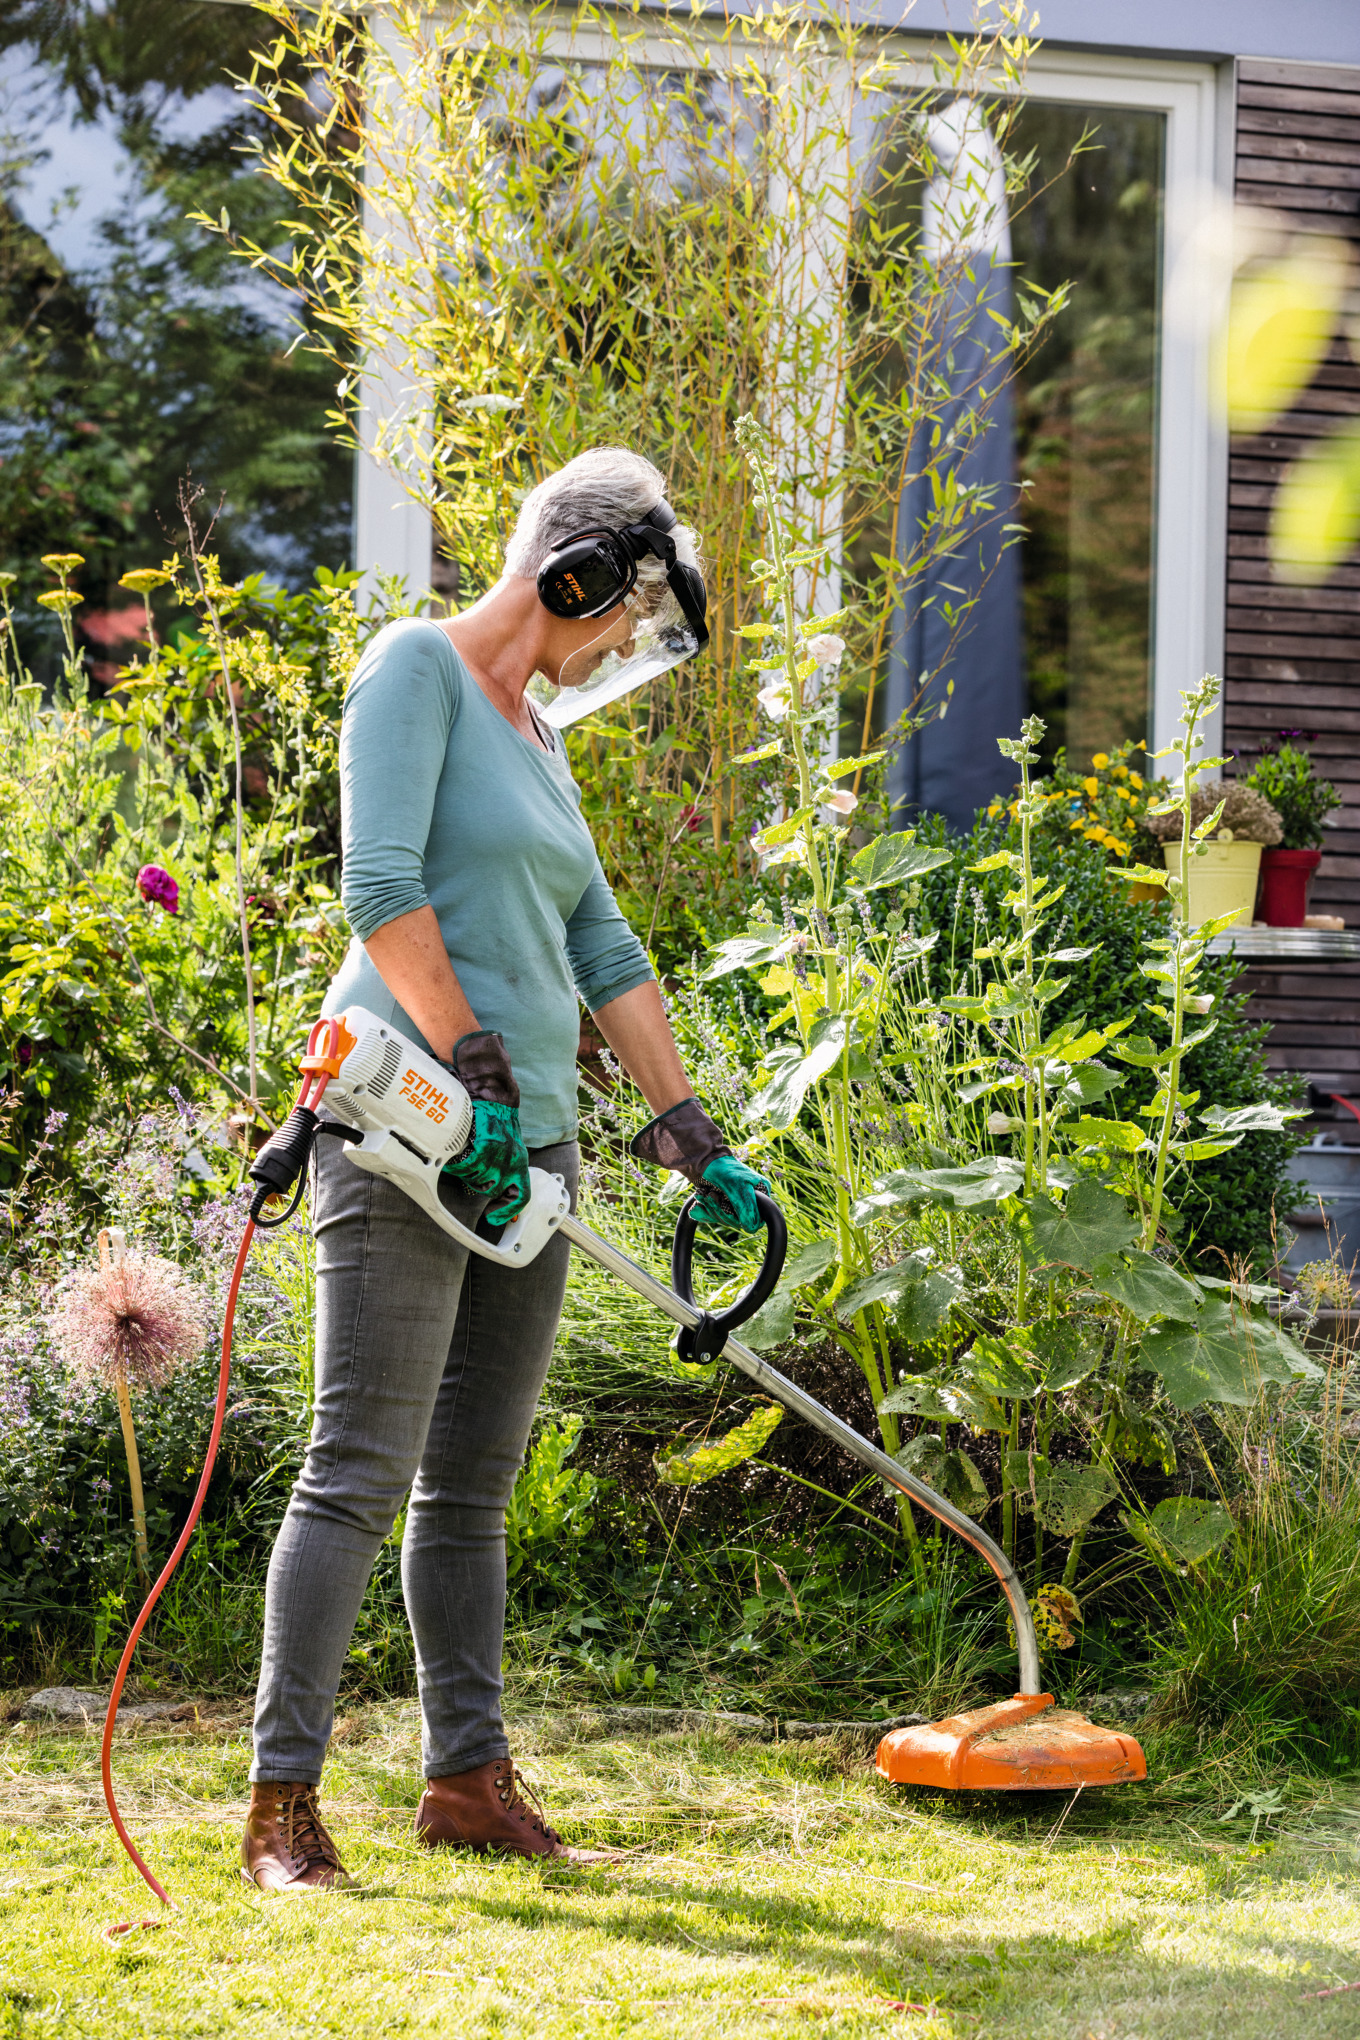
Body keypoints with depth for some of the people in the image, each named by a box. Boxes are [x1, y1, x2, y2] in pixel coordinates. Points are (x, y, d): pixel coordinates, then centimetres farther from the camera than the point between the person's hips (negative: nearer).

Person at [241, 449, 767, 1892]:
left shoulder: (533, 737, 21)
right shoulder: (417, 666, -4)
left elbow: (603, 952, 22)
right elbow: (379, 889, -15)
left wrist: (693, 1141, 19)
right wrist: (477, 1072, -18)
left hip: (526, 1135, 8)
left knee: (475, 1484, 10)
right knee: (362, 1470, -10)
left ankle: (468, 1778, 15)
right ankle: (282, 1801, -7)